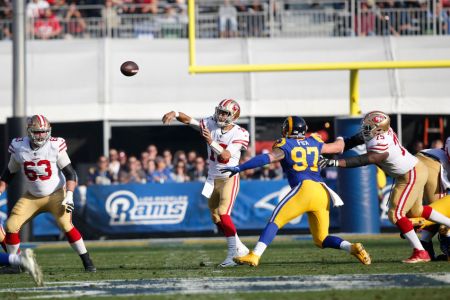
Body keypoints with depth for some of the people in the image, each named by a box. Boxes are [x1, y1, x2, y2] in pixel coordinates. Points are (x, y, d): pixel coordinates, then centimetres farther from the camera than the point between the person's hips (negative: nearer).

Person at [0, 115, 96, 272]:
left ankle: (87, 261, -12)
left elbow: (70, 173, -10)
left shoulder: (55, 146, -16)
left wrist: (69, 196, -20)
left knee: (66, 225, -23)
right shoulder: (19, 148, -7)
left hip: (56, 194, -3)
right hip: (32, 197, 3)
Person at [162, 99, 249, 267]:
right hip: (213, 178, 6)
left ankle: (233, 254, -19)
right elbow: (189, 120, -8)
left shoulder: (239, 134, -16)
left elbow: (226, 156, -26)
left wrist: (212, 142, -37)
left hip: (229, 178, -6)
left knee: (223, 214, -22)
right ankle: (240, 249, 24)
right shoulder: (211, 124, -4)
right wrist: (175, 114, -27)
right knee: (216, 218, 12)